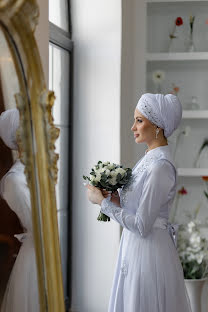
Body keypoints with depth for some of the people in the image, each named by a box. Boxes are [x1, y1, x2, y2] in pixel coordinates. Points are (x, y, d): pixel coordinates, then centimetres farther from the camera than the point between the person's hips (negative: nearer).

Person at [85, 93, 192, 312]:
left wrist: (103, 202, -15)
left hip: (149, 252, -9)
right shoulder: (148, 158, 8)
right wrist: (114, 199, -1)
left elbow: (142, 226, -22)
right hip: (134, 249, 9)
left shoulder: (160, 166, -21)